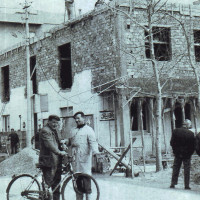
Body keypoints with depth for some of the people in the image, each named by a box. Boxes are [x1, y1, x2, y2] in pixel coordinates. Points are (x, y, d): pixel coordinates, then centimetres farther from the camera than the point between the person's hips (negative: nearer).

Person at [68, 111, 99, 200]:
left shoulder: (88, 129, 3)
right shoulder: (73, 131, 22)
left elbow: (93, 142, -9)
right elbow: (70, 143, 26)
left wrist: (95, 151, -25)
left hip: (84, 156, -5)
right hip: (74, 157, 6)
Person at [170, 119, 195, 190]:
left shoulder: (175, 131, -6)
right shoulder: (191, 134, -13)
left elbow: (172, 142, -3)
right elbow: (193, 146, -8)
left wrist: (175, 151, 8)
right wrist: (190, 153, 5)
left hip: (177, 154, 2)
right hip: (187, 155, -2)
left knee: (175, 169, 11)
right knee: (187, 170, 6)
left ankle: (173, 184, 11)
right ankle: (187, 185, 6)